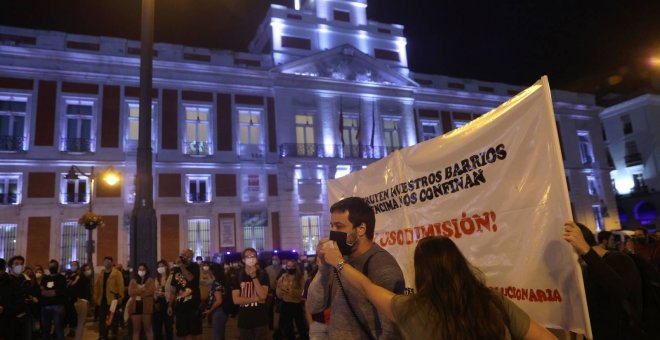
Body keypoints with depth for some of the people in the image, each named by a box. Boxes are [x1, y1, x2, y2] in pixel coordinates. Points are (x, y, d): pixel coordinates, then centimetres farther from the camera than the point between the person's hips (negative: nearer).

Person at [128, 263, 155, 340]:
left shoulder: (150, 280, 5)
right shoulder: (133, 280, 13)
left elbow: (151, 291, -12)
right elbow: (130, 292, -2)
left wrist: (137, 292, -7)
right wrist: (143, 289, -11)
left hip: (146, 306, -3)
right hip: (135, 306, 3)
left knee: (148, 328, 2)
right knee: (136, 329, 8)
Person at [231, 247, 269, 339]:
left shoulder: (263, 275, -3)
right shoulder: (238, 276, 0)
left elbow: (263, 296, -15)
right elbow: (236, 300, -8)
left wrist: (254, 277, -19)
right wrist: (256, 299, -14)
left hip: (260, 321, -1)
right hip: (244, 321, 1)